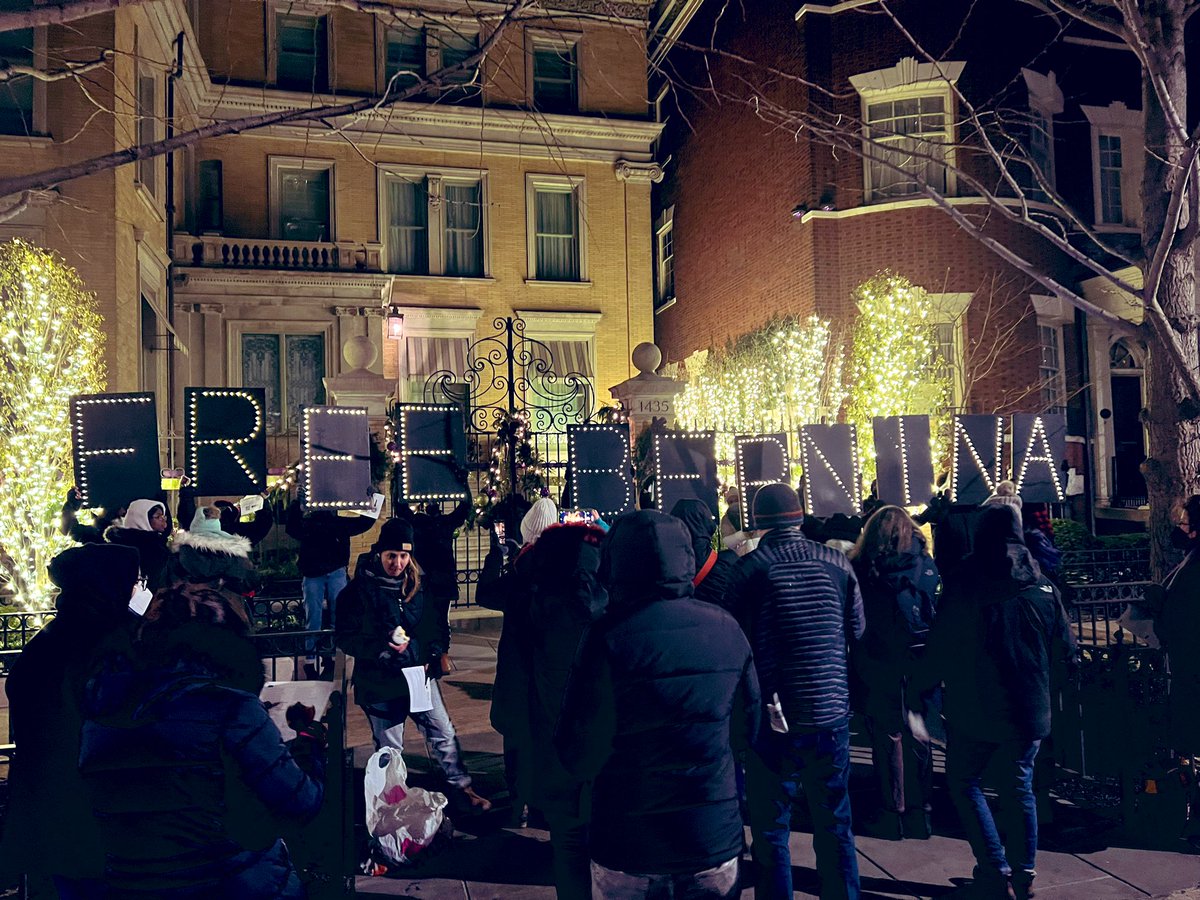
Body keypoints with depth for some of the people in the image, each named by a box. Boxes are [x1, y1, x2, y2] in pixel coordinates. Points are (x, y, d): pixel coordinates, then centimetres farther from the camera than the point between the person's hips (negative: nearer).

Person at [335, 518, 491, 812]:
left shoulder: (416, 584, 2)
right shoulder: (359, 590, -12)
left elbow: (430, 625, 15)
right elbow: (345, 638, -12)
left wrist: (435, 652, -1)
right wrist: (383, 649, -23)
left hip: (419, 674, 4)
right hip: (380, 681, -4)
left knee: (444, 733, 9)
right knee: (389, 748, 10)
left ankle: (460, 788, 23)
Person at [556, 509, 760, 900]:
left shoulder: (609, 637, -19)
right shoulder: (726, 627, -6)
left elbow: (581, 756, -15)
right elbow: (748, 727, 6)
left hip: (630, 845, -3)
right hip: (716, 838, 3)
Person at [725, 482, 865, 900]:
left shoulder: (749, 568, -10)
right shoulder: (837, 563, -1)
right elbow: (858, 632, 6)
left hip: (774, 715, -3)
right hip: (831, 713, 3)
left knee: (771, 829, 9)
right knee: (835, 825, 17)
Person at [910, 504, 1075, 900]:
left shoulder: (963, 584, -12)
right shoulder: (1041, 586, -1)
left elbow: (940, 648, -12)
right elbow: (1065, 648, 7)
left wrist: (916, 687, 2)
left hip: (974, 709, -4)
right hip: (1028, 709, 4)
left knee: (964, 781, 12)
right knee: (1018, 788, 16)